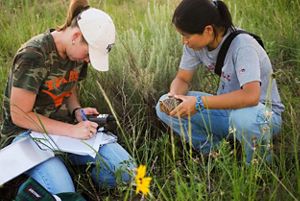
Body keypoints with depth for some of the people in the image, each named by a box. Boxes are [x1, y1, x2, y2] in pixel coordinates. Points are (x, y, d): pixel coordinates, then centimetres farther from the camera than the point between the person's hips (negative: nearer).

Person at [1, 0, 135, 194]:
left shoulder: (77, 53, -1)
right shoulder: (33, 56, -24)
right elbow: (20, 115, -21)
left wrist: (77, 111, -6)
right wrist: (72, 130, -23)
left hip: (58, 123, 6)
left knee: (123, 170, -10)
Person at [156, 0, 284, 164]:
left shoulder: (241, 45, -28)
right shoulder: (195, 43, -9)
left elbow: (251, 96, -40)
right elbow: (182, 79, 2)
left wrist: (199, 102, -36)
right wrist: (173, 95, -22)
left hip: (264, 112, -6)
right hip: (226, 107, 6)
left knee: (243, 117, -43)